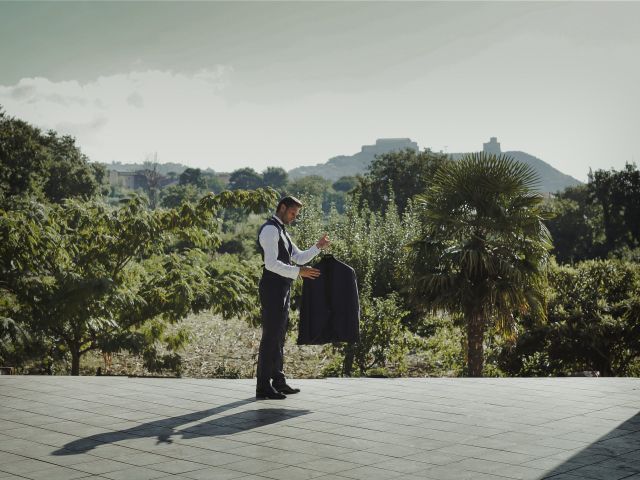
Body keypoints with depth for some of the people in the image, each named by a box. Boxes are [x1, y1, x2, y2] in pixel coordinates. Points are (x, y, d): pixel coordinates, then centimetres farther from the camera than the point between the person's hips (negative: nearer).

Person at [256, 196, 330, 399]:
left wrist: (318, 247, 9)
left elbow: (300, 258, 22)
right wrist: (299, 272, -27)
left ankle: (278, 381, 21)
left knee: (279, 336, 13)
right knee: (270, 336, -8)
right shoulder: (270, 229, -12)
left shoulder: (282, 232, 20)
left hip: (282, 290, 10)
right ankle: (263, 387, -5)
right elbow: (271, 264, -23)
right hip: (272, 289, -10)